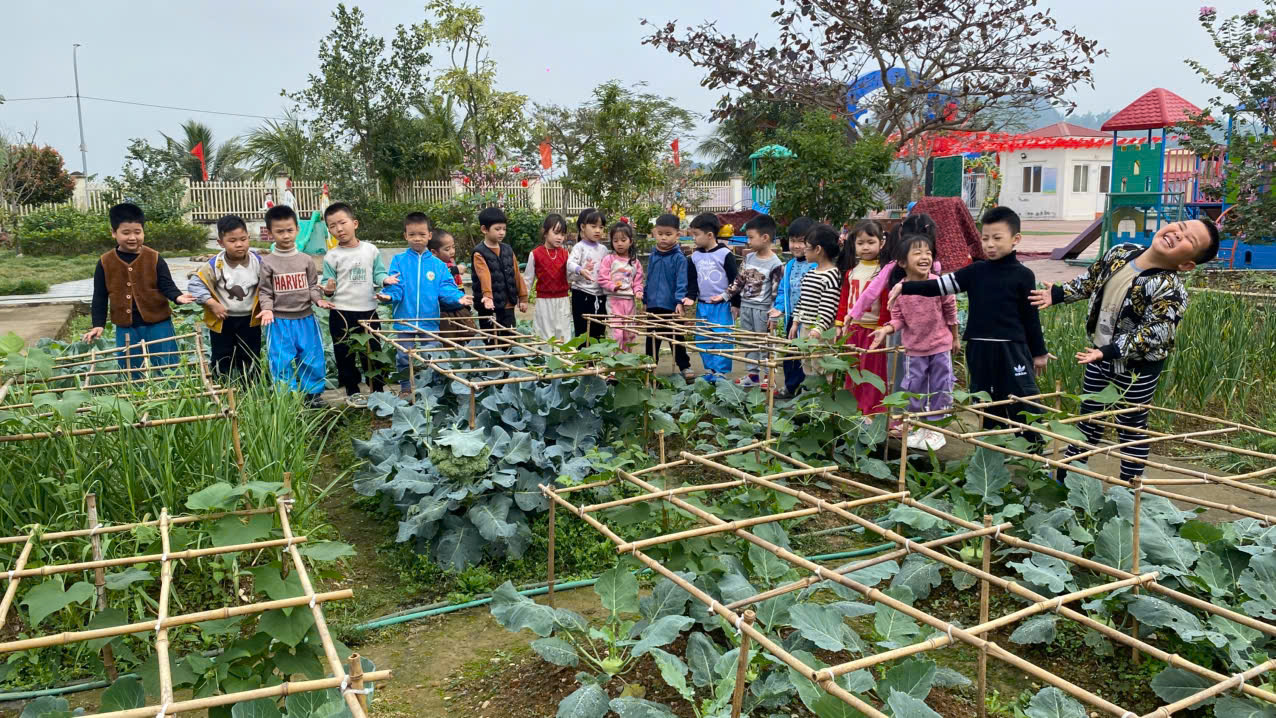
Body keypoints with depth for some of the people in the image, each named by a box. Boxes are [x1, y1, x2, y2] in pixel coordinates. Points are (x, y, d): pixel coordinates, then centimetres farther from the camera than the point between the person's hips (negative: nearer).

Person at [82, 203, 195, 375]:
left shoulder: (155, 259, -6)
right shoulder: (105, 263, -1)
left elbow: (167, 285, -6)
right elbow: (100, 297, 5)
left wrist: (177, 296, -30)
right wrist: (98, 324, -1)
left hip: (157, 325, -2)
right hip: (126, 329, 2)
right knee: (131, 375, 12)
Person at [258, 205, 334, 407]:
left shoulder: (306, 260, 2)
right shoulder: (267, 262, -4)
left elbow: (313, 285, 7)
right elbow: (264, 291, -2)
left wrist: (318, 299, -10)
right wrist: (267, 309, -17)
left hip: (305, 318, 2)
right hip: (279, 321, -2)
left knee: (312, 358, 8)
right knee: (281, 362, 3)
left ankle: (313, 394, 23)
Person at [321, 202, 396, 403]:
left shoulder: (371, 250, 1)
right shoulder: (331, 256, -3)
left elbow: (378, 274, 5)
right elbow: (328, 282, -1)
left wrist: (386, 279, -16)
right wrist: (328, 289, -23)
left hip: (368, 310, 1)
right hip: (342, 313, -1)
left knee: (373, 352, 11)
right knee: (345, 354, 6)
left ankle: (378, 390, 23)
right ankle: (352, 391, 21)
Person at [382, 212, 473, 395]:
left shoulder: (438, 264, 1)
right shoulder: (399, 261, -2)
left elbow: (446, 287, -4)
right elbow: (395, 287, -8)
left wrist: (458, 297, -22)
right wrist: (388, 295, -28)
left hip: (430, 320, 1)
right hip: (404, 319, -1)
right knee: (404, 358, 11)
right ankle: (405, 389, 26)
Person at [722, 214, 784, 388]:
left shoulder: (776, 264, -14)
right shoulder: (749, 258, 6)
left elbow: (777, 293, -14)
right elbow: (739, 281, 13)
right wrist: (724, 296, 7)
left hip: (762, 310, -7)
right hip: (745, 307, 7)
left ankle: (768, 376, 11)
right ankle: (752, 374, 23)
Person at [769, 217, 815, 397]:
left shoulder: (817, 266, -15)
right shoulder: (790, 266, 10)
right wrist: (779, 308, 0)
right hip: (791, 319, 8)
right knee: (790, 354, 17)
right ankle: (791, 387, 31)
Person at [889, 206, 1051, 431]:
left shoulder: (1022, 275, -2)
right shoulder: (976, 271, 6)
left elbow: (1031, 317, 1)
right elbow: (940, 285, 3)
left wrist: (1039, 352, 6)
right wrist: (905, 287, -4)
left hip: (1011, 350, -3)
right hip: (979, 350, 3)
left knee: (1025, 405, -3)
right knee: (987, 407, 12)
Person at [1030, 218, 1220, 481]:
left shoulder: (1170, 291, -28)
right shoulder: (1121, 252, -7)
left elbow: (1150, 335, -30)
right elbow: (1091, 280, 10)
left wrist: (1108, 351, -38)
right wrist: (1057, 294, 9)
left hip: (1136, 369, -6)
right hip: (1099, 355, 6)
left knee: (1131, 429, 9)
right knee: (1088, 419, 19)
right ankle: (1065, 477, 34)